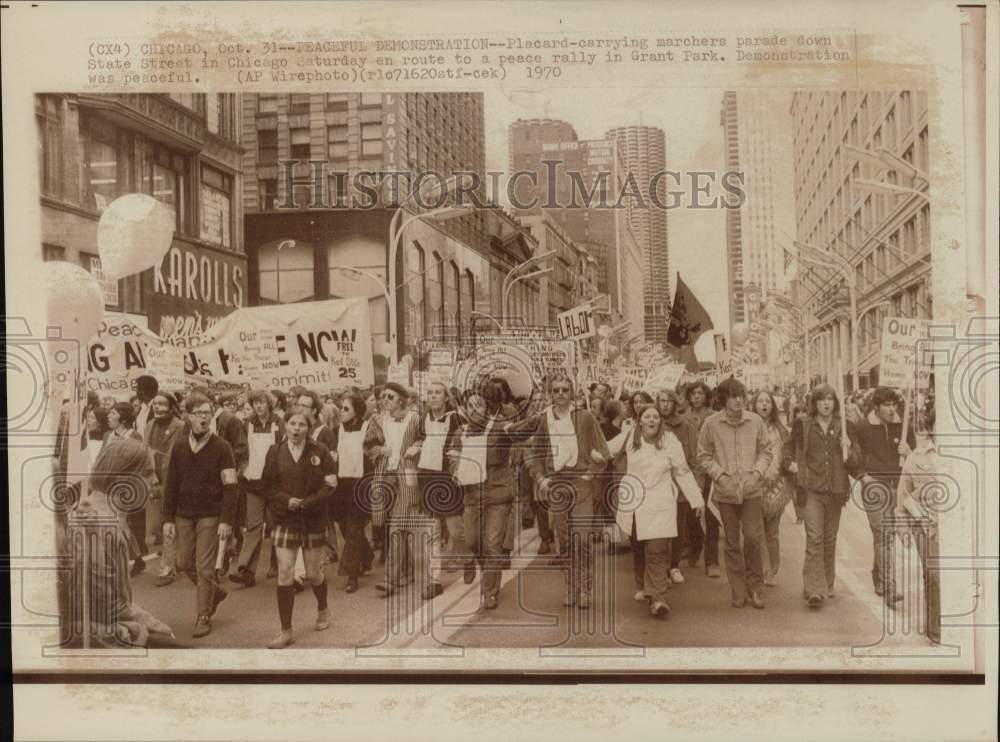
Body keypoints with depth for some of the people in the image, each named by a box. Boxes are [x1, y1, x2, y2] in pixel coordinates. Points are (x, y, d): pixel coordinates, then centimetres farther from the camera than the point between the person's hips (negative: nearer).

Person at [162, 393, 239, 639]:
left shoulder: (221, 448, -7)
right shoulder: (179, 448, 4)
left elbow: (231, 487, -9)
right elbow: (171, 486, 7)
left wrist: (227, 521, -16)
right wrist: (168, 519, 2)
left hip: (210, 516, -4)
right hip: (184, 515, 4)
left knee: (204, 568, -3)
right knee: (184, 563, 9)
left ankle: (204, 617, 10)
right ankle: (215, 592, 34)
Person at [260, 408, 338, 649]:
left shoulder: (320, 451, -3)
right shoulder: (275, 452, 1)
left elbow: (329, 484, -7)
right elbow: (267, 485, 1)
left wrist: (307, 502, -18)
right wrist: (287, 500, -15)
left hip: (313, 520, 0)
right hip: (285, 519, 1)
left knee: (313, 573, 10)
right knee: (284, 574, -6)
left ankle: (323, 609, 41)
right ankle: (286, 632, 1)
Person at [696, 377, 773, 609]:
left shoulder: (755, 421, -2)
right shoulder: (711, 424, -5)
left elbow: (766, 450, 7)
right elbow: (704, 456, 2)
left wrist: (756, 473, -7)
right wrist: (721, 476, -9)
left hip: (751, 490, 0)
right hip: (725, 491, 0)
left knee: (753, 537, -6)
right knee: (732, 542, 8)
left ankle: (755, 587, 12)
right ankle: (739, 591, 20)